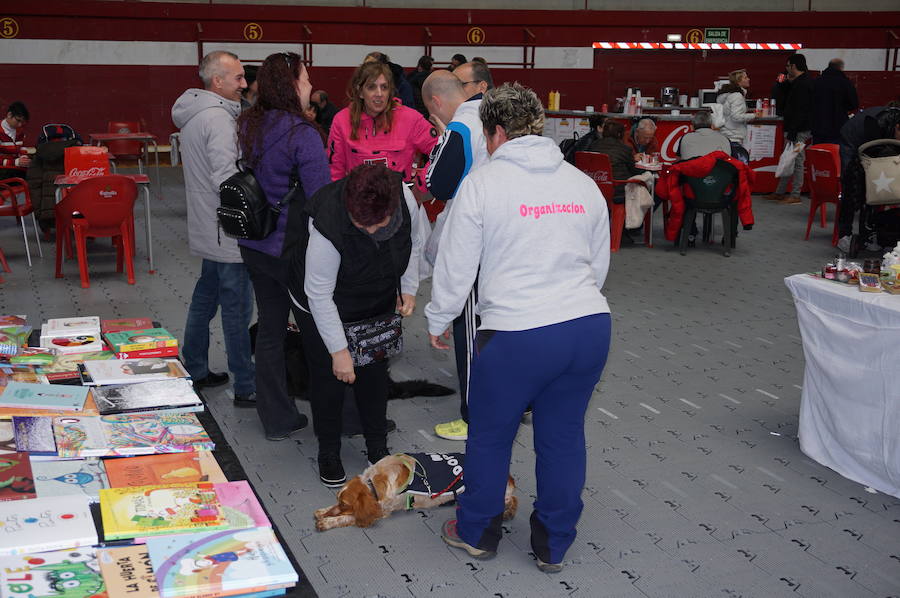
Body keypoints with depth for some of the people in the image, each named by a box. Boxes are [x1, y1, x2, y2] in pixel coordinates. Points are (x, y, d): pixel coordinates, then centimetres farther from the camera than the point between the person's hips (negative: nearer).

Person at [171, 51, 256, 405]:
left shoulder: (193, 114, 13)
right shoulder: (218, 118, -19)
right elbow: (226, 179, -26)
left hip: (206, 229, 10)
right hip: (227, 233, -10)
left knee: (205, 297, 19)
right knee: (237, 308, -5)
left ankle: (194, 371, 30)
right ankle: (246, 388, 1)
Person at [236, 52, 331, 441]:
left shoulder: (248, 127, 4)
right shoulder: (301, 133, -18)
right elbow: (321, 198, -20)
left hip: (253, 246, 7)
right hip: (293, 250, -7)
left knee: (270, 328, 14)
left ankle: (277, 418, 23)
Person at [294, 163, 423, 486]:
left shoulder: (405, 197, -27)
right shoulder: (327, 228, -40)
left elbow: (413, 241, -2)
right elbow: (319, 294, -30)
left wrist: (409, 288, -6)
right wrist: (339, 351, -27)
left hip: (380, 301, 4)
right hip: (325, 308, -4)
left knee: (376, 373, 12)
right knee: (329, 378, 3)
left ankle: (378, 447, 30)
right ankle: (328, 453, 23)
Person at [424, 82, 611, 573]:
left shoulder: (482, 183, -5)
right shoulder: (583, 183, 11)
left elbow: (455, 265, -2)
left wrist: (438, 321, 13)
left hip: (516, 334, -5)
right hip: (590, 327, 5)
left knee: (489, 436, 16)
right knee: (563, 436, 18)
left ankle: (477, 532, 36)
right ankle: (553, 546, 32)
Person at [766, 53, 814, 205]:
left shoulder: (802, 84, -16)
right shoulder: (797, 83, 16)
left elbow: (800, 111, -23)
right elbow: (780, 100, 21)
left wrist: (792, 133, -24)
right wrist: (783, 83, 8)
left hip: (799, 131, -11)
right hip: (793, 129, 11)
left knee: (797, 161, -5)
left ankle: (795, 195, -1)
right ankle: (780, 192, 22)